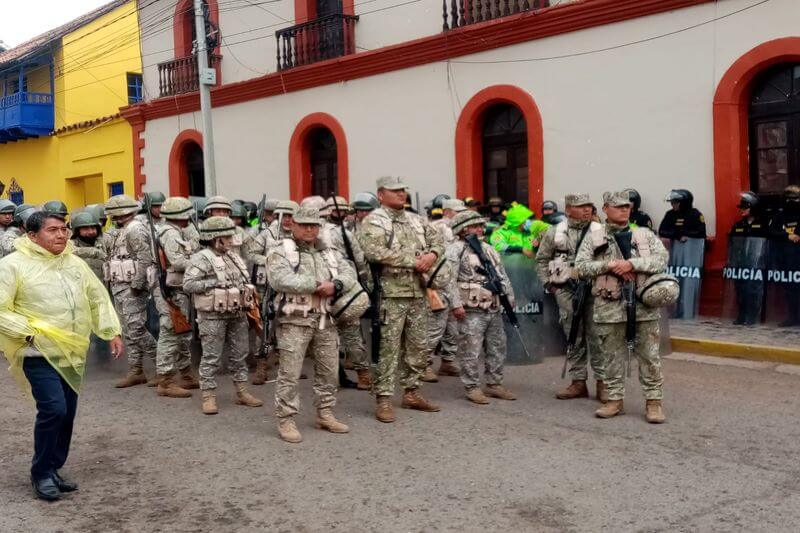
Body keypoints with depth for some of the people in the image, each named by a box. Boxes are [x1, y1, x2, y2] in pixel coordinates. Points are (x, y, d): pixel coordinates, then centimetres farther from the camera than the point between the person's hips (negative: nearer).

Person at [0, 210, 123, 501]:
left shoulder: (75, 263, 9)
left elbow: (99, 299, 16)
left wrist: (112, 332, 8)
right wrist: (29, 333, -17)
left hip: (73, 352, 6)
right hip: (40, 352, -6)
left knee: (67, 414, 9)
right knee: (53, 410, -16)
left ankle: (53, 470, 26)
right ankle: (41, 473, 3)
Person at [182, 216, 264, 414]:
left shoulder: (234, 256, 15)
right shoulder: (201, 259, -9)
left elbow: (245, 279, 27)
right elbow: (188, 284, -17)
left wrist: (248, 288, 5)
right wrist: (215, 283, -20)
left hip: (237, 314, 7)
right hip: (213, 316, -7)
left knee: (239, 355, 13)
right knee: (211, 357, -2)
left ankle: (242, 392, 23)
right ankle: (209, 396, 6)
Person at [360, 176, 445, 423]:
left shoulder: (417, 220, 18)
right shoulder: (374, 221, -5)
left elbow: (437, 240, 20)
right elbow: (375, 252, -19)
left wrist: (432, 255, -5)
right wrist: (413, 261, -16)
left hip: (418, 293, 7)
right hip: (391, 293, -7)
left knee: (418, 346, 13)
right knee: (389, 347, -5)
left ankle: (411, 392, 26)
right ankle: (383, 399, 1)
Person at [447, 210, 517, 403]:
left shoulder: (488, 249, 18)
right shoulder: (456, 249, -6)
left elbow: (503, 275, 23)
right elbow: (449, 279, -14)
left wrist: (510, 297, 17)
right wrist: (456, 304, -19)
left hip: (495, 309, 7)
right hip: (472, 311, -7)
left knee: (497, 349, 12)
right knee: (471, 352, -4)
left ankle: (494, 384, 23)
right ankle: (472, 387, 7)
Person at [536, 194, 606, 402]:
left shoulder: (601, 232, 2)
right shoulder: (555, 232, 6)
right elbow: (541, 259, 14)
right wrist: (548, 283, 7)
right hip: (566, 291, 1)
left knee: (597, 337, -1)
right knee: (574, 338, 8)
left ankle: (602, 382, 8)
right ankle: (578, 382, 17)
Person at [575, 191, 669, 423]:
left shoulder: (646, 235, 10)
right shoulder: (593, 238, 7)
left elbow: (661, 259, -3)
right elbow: (580, 266, -1)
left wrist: (631, 263, -14)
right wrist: (609, 265, -13)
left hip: (643, 304, 1)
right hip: (609, 307, 0)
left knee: (649, 356, 3)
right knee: (613, 356, 7)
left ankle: (654, 401, 12)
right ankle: (615, 399, 18)